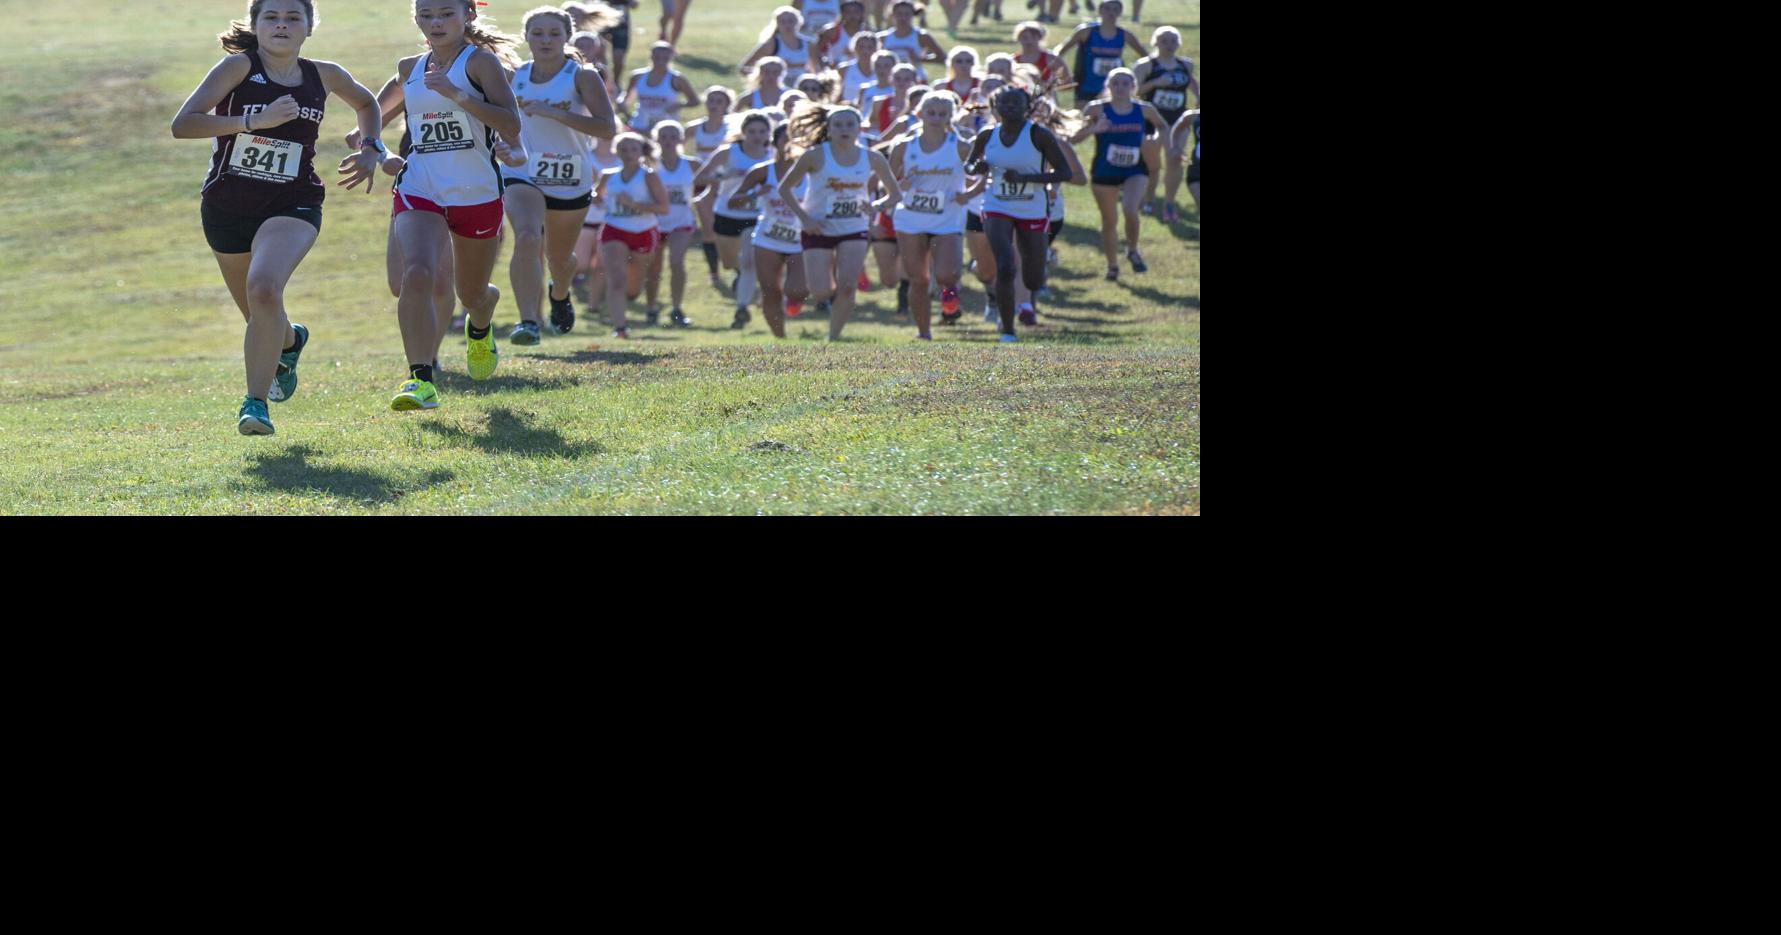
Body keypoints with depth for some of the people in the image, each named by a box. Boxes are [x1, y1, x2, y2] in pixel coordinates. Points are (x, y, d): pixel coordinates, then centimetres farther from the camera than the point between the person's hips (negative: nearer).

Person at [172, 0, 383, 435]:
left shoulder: (324, 76, 0)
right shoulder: (239, 67, -10)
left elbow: (367, 104, 24)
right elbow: (182, 124, -21)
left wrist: (370, 150, 6)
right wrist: (254, 120, -29)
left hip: (291, 207, -1)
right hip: (226, 207, 1)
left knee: (264, 288, -29)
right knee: (259, 317, 17)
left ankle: (256, 401, -20)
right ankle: (290, 340, 55)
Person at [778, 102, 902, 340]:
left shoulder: (872, 158, -5)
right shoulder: (815, 156, -12)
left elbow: (896, 194, 5)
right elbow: (785, 188, -4)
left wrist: (877, 206, -16)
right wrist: (804, 217, -15)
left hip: (853, 230, 2)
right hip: (819, 229, -2)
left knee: (847, 288, -11)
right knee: (821, 292, -8)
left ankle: (833, 337, 4)